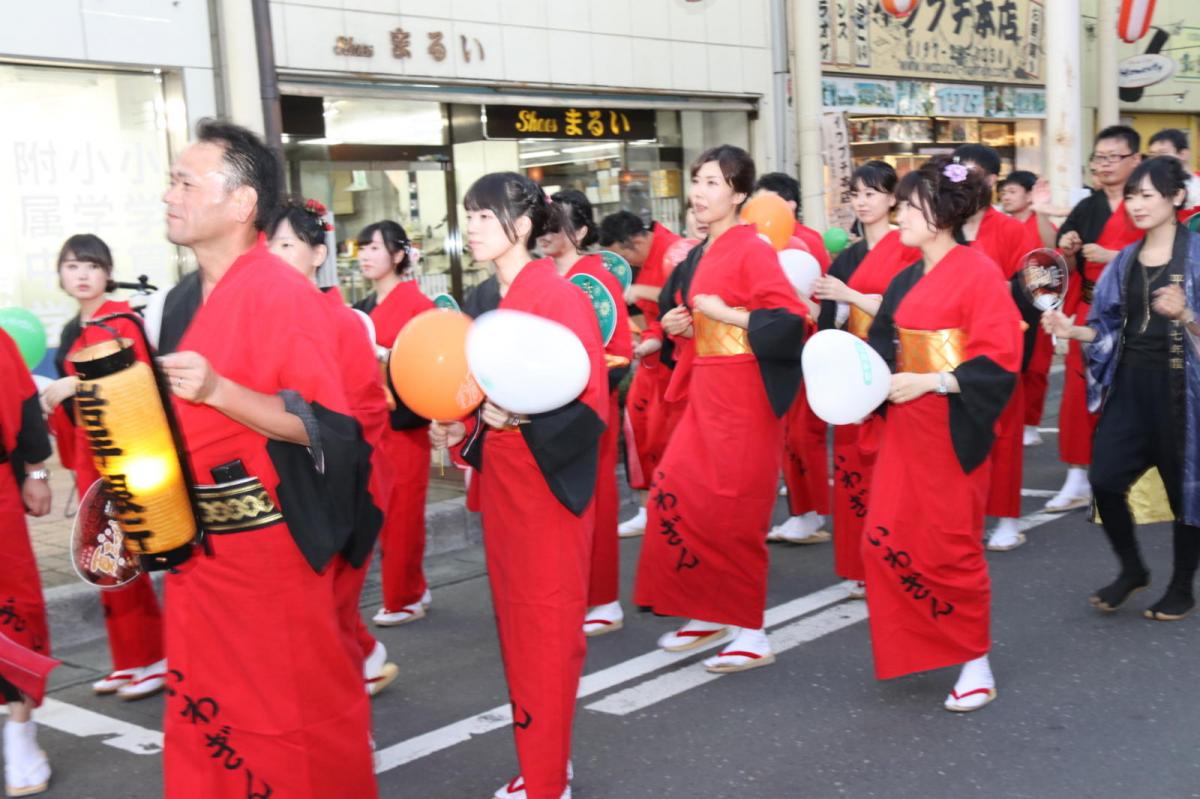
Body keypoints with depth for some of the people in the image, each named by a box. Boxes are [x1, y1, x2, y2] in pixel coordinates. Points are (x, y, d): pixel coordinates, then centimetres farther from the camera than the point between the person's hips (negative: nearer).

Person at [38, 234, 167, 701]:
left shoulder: (121, 320, -9)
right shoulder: (73, 331, 15)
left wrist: (78, 384, -24)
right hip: (88, 453, 8)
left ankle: (153, 660, 4)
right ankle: (128, 661, 18)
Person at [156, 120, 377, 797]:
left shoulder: (284, 294, -15)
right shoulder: (186, 301, 12)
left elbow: (325, 425, -20)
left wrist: (218, 391, -30)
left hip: (269, 541, -8)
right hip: (197, 542, 8)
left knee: (295, 709, 4)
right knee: (203, 704, 15)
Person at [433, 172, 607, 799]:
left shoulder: (560, 297, -14)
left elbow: (589, 404, -18)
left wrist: (520, 419, -31)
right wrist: (460, 432, 2)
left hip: (547, 482, -8)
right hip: (500, 481, 8)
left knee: (547, 630, 0)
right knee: (516, 626, 15)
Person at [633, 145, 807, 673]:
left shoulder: (752, 249, -11)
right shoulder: (701, 255, 14)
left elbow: (788, 317, -20)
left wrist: (722, 313, -18)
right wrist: (682, 327, 6)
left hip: (743, 396, -8)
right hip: (704, 392, 8)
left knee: (732, 514, -4)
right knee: (673, 494, 6)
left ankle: (750, 633, 10)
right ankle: (707, 613, 20)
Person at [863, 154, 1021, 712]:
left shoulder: (977, 272, -11)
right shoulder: (906, 281, 11)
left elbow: (998, 361, -16)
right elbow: (886, 348, 15)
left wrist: (929, 383, -22)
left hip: (952, 427, -7)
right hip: (905, 423, 7)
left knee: (951, 546, 0)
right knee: (887, 539, 5)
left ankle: (975, 662, 16)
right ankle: (917, 645, 22)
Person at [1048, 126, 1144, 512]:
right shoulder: (1086, 209, 11)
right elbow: (1071, 271, 12)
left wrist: (1112, 256, -20)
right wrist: (1067, 253, -9)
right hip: (1090, 310, 4)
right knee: (1079, 390, 1)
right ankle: (1078, 479, 7)